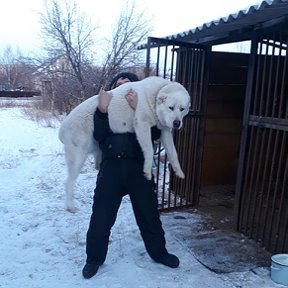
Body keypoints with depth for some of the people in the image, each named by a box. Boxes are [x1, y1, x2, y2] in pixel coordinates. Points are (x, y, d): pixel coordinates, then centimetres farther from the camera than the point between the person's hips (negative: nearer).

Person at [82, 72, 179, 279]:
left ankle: (158, 252, 34)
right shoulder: (106, 106, 13)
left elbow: (156, 134, -6)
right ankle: (94, 258, 26)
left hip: (138, 167, 0)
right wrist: (102, 112, -17)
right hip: (111, 167, 0)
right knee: (101, 216, 5)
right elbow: (98, 136, -3)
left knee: (149, 214, 12)